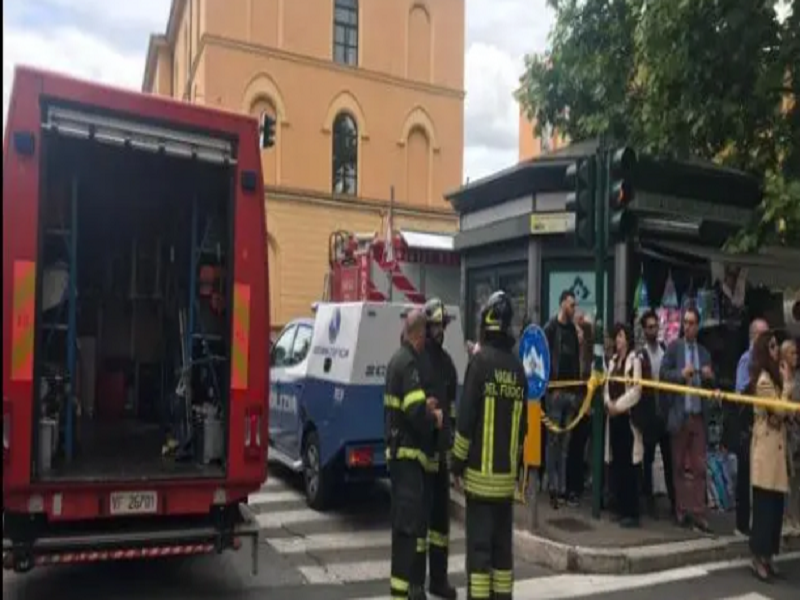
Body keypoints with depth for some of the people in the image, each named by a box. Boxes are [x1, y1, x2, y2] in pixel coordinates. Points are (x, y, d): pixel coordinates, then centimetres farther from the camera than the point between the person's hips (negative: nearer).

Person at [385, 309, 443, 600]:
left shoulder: (399, 359, 15)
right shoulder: (409, 363, -17)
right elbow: (415, 412, -26)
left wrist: (425, 406, 8)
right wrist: (435, 418, -7)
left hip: (400, 451, 11)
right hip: (408, 453, -11)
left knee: (407, 520, 18)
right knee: (409, 523, -7)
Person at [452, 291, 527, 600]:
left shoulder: (480, 361, -12)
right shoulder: (518, 366, 7)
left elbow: (466, 416, -15)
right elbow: (522, 423, 12)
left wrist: (458, 463, -6)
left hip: (480, 470, -6)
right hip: (507, 472, 6)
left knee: (479, 543, -1)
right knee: (503, 542, 14)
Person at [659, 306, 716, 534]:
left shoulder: (704, 353, 13)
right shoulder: (674, 347, 1)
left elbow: (710, 385, 13)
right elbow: (663, 374, -5)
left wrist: (709, 377, -8)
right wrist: (681, 373, -20)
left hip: (699, 415, 3)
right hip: (679, 415, -3)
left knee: (699, 467, 1)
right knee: (680, 466, 6)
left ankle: (698, 513, 5)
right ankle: (682, 511, 16)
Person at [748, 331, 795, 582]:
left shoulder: (772, 377, 16)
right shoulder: (764, 379, -14)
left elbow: (783, 413, 15)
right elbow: (780, 411, -17)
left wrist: (785, 383, 6)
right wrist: (787, 384, -12)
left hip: (776, 444, 9)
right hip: (767, 446, -9)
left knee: (774, 504, 10)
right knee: (765, 504, -5)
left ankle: (767, 556, 16)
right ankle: (759, 557, 1)